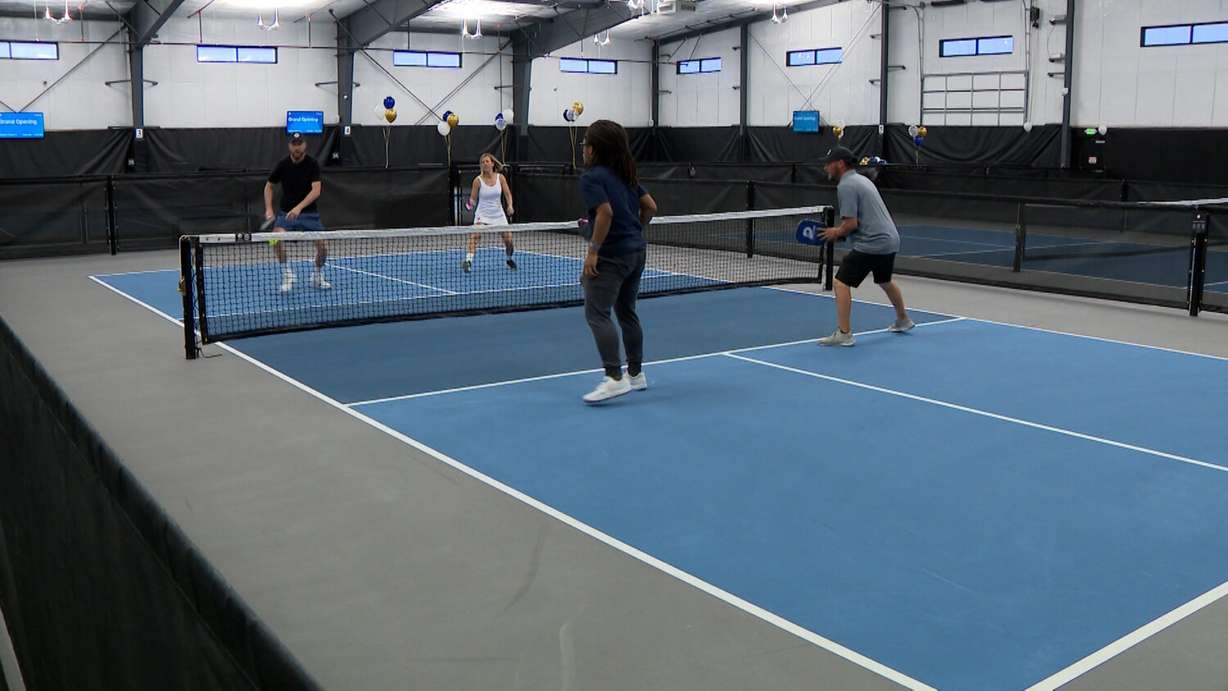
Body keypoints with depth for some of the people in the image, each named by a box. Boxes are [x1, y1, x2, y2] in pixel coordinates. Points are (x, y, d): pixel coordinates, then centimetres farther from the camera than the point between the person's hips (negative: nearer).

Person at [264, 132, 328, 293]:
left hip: (309, 212, 0)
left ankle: (318, 276, 15)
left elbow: (316, 190, -20)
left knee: (322, 244, -14)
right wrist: (269, 209, -5)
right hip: (286, 212, 1)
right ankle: (287, 274, -11)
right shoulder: (283, 165, -5)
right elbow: (269, 186, 8)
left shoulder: (313, 164, -10)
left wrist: (299, 207, -33)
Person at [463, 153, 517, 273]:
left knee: (508, 240, -1)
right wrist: (471, 203, -28)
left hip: (498, 214, 2)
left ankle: (510, 260, 28)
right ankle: (468, 261, -32)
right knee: (475, 235, -27)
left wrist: (510, 206, -14)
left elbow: (507, 194, 3)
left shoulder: (500, 177, -3)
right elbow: (473, 199, -5)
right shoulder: (478, 180, -9)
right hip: (482, 214, -2)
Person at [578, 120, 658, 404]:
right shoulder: (626, 176, 13)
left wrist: (594, 249, -19)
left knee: (597, 313, -9)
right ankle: (636, 374, 25)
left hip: (612, 255, -9)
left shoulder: (591, 177, -11)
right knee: (626, 312, 17)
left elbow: (606, 212, -23)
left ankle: (615, 378, -16)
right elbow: (650, 207, 13)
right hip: (637, 251, 9)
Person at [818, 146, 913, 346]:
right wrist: (842, 231, 13)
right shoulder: (861, 179, 16)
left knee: (841, 283, -7)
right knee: (885, 281, 30)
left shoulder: (845, 186, -14)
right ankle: (903, 320, 47)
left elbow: (851, 223, -20)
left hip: (872, 243, -10)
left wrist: (836, 232, -1)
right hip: (891, 239, 10)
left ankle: (844, 333, -9)